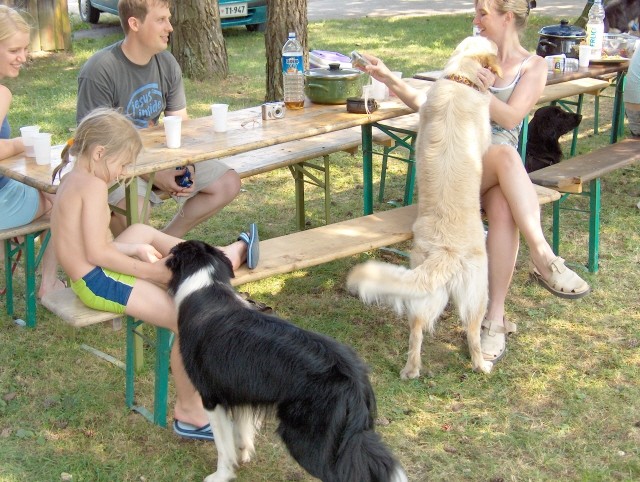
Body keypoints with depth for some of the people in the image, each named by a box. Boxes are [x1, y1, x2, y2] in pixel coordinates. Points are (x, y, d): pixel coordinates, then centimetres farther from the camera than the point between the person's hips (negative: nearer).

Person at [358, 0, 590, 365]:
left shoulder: (533, 66, 11)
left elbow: (511, 118, -3)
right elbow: (430, 103, 21)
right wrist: (390, 79, 12)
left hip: (501, 171, 0)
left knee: (503, 209, -38)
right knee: (505, 153, -37)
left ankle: (495, 319, -39)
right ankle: (544, 260, -45)